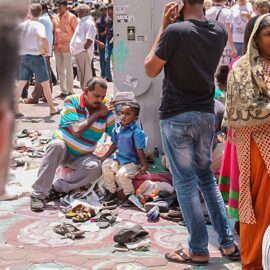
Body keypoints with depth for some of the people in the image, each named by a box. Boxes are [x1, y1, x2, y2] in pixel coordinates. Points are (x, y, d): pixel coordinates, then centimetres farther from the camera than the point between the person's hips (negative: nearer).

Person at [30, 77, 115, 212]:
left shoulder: (105, 110, -5)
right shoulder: (71, 101, -14)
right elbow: (76, 131, -25)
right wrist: (97, 114, -20)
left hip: (81, 157, 3)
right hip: (62, 150, -2)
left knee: (95, 167, -30)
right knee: (57, 144, -38)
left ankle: (57, 188, -21)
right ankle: (38, 194, -35)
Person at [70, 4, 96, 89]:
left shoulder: (89, 22, -11)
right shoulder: (81, 22, 19)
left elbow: (90, 39, -18)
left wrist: (84, 49, -19)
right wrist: (75, 49, 16)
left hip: (84, 52, -10)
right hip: (78, 52, 10)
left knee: (86, 73, -6)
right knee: (81, 73, 15)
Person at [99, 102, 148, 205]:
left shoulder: (136, 132, -18)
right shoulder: (117, 128, 2)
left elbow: (140, 150, -15)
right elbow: (114, 145, 13)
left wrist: (144, 166, -14)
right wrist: (104, 157, 15)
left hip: (132, 163, -7)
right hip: (119, 160, 7)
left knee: (121, 174, -28)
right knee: (106, 165, -13)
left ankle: (130, 195, 0)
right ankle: (111, 192, 5)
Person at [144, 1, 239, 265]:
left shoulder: (175, 31, -18)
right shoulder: (219, 31, 2)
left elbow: (150, 70, -4)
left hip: (176, 117, -6)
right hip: (206, 115, 6)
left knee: (185, 183, 4)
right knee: (206, 177, 19)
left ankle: (198, 250, 11)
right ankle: (228, 243, 20)